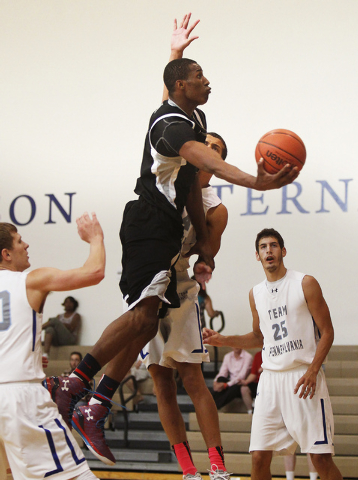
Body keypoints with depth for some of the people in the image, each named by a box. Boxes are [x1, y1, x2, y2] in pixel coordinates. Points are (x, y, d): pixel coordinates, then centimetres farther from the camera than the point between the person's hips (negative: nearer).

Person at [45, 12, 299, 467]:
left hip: (165, 226, 10)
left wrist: (203, 241, 19)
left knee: (146, 323, 8)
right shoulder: (173, 123, -17)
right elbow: (204, 158, -39)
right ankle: (70, 384, -15)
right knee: (145, 312, -23)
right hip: (148, 221, -10)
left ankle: (94, 414, 12)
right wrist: (252, 181, -56)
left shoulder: (195, 118, 16)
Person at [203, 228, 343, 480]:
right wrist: (224, 340, 11)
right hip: (271, 378, 4)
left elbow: (327, 332, -3)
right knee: (259, 456, -1)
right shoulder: (256, 294, 13)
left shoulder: (305, 284, -2)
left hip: (304, 376, -4)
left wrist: (312, 371, -16)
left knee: (321, 457, -6)